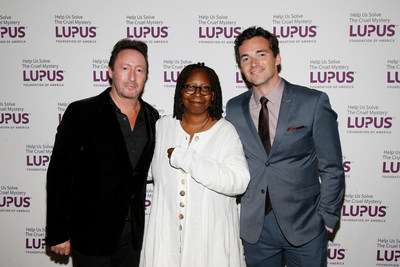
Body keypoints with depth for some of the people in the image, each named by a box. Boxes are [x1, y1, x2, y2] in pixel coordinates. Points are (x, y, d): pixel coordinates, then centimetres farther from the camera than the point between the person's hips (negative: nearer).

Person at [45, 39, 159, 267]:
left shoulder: (153, 117, 2)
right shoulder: (81, 113, -12)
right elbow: (59, 173, -11)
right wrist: (57, 233, -11)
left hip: (134, 234, 4)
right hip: (91, 234, -4)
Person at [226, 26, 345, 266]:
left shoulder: (314, 102, -6)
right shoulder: (234, 109, 3)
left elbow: (332, 168, -3)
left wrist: (325, 218, -5)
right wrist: (235, 214, 3)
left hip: (304, 227, -2)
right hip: (254, 227, 2)